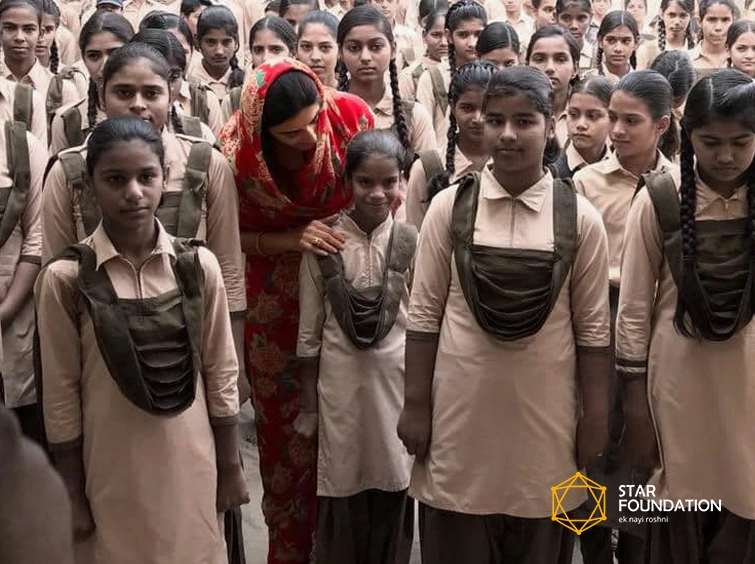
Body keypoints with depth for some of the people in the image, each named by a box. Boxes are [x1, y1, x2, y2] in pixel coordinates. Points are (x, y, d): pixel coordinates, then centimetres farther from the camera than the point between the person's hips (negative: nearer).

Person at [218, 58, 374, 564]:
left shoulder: (352, 116, -20)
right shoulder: (237, 152, -21)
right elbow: (236, 235, -8)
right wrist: (292, 240, -24)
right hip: (278, 307, 0)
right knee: (287, 430, 10)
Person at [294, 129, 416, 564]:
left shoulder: (413, 243, -4)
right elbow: (309, 331, 0)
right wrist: (308, 405, 2)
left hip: (397, 381, 1)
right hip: (340, 383, 0)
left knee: (394, 489, 10)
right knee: (341, 494, 8)